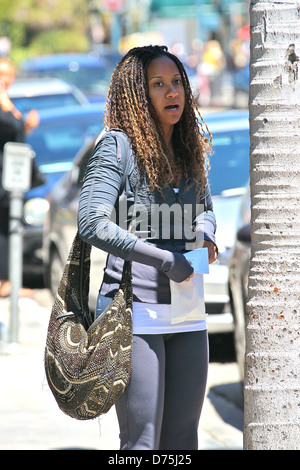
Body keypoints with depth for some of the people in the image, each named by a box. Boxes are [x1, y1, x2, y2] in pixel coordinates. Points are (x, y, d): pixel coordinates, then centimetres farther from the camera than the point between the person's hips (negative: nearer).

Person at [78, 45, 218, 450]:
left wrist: (205, 233, 4)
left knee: (182, 439, 8)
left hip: (187, 316, 6)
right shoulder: (117, 147, -9)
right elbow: (92, 224, -20)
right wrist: (168, 261, -19)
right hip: (135, 311, -6)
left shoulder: (191, 148, 11)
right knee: (142, 442, -6)